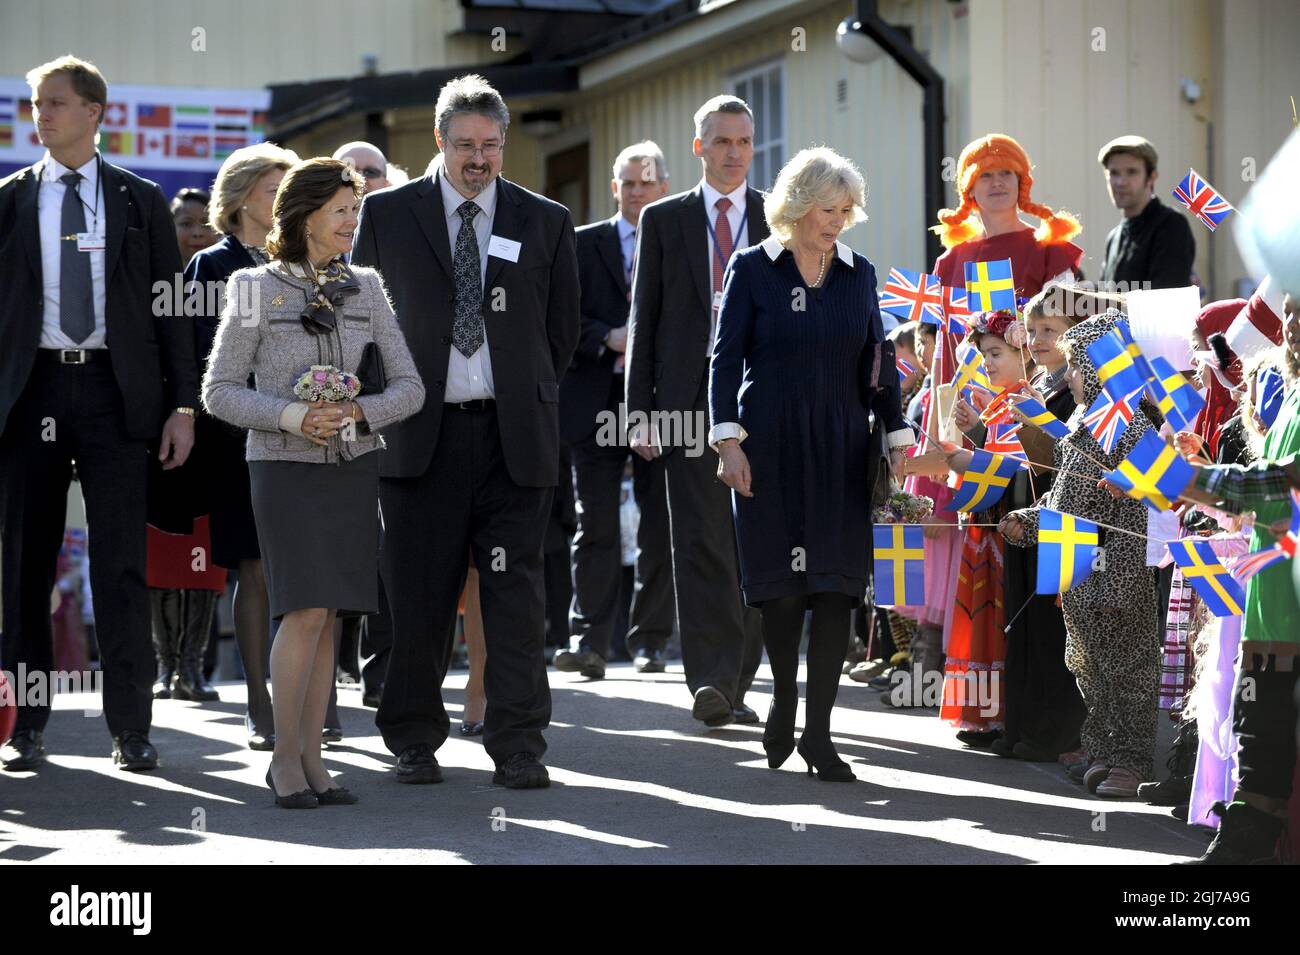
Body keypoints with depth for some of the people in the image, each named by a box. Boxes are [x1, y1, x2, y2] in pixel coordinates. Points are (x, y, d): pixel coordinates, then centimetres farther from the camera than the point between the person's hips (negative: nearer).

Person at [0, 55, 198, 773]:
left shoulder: (141, 202, 8)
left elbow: (169, 308, 7)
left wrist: (182, 405, -1)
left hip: (115, 391, -1)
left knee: (121, 563, -3)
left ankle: (131, 728, 3)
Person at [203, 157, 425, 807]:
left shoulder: (366, 289, 9)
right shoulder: (256, 289, 0)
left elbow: (409, 387, 9)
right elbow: (219, 390, -2)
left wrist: (358, 410, -10)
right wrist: (292, 416, -16)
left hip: (354, 466, 4)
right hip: (285, 467, -3)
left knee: (329, 616, 3)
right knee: (305, 610, -13)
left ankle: (310, 757, 10)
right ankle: (284, 757, -2)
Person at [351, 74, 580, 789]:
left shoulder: (544, 221, 8)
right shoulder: (388, 214, 5)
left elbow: (562, 328, 15)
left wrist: (526, 399, 12)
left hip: (514, 435, 1)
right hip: (420, 435, 0)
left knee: (514, 593, -2)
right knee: (417, 595, 2)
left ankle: (518, 746, 3)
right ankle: (414, 741, 14)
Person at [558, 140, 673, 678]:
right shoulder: (583, 244, 10)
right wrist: (609, 339, -13)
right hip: (598, 403, 0)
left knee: (660, 528, 3)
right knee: (596, 527, -4)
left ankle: (650, 641, 11)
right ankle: (588, 641, -6)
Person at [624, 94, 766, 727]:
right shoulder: (663, 220, 9)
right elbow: (644, 318, 8)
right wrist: (640, 409, 0)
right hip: (690, 399, -1)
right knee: (701, 544, -8)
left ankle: (736, 682, 12)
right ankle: (711, 682, -11)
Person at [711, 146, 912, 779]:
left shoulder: (859, 274, 9)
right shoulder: (753, 269, -1)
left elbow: (878, 363, 12)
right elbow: (726, 359, -3)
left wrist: (898, 440, 7)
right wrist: (728, 441, -11)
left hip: (841, 448, 2)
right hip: (771, 446, -2)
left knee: (836, 585, -6)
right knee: (780, 583, 1)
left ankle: (817, 730, -4)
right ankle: (784, 700, 24)